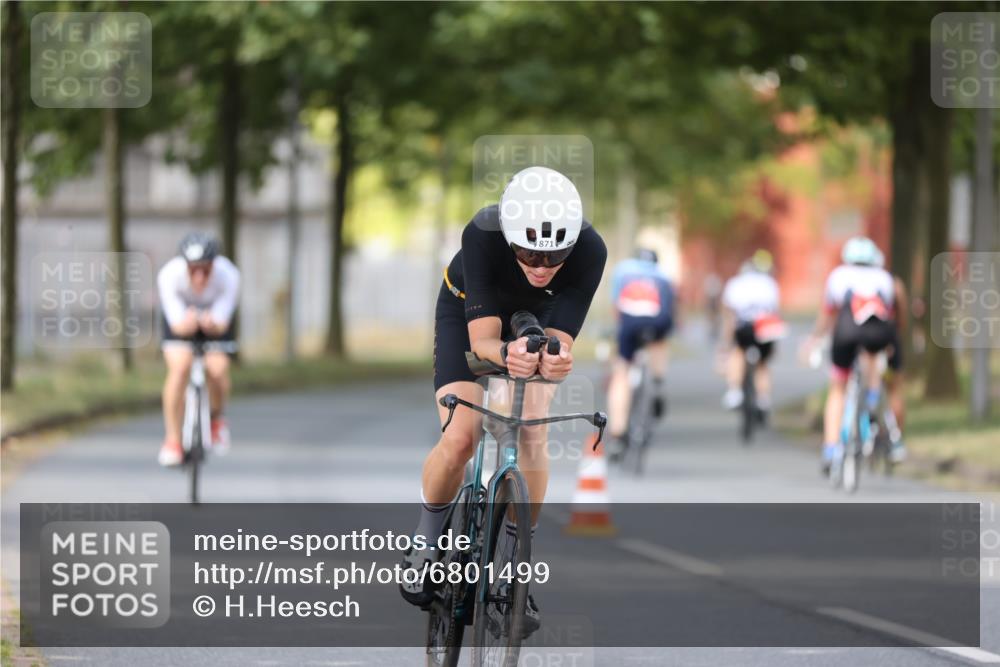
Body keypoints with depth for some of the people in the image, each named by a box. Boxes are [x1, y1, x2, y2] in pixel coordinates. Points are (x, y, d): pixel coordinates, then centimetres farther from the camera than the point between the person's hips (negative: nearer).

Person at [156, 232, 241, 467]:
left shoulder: (228, 276, -34)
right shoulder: (169, 276, -35)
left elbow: (221, 323, -30)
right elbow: (177, 325, -32)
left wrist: (212, 323, -54)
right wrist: (187, 323, -56)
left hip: (215, 316, 1)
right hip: (182, 317, -1)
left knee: (217, 369, -20)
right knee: (180, 366, -24)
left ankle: (216, 417, 14)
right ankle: (172, 440, -11)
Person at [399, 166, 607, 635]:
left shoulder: (589, 251, -36)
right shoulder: (482, 236, -40)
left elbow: (558, 340, -38)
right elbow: (482, 337, -42)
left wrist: (554, 361, -62)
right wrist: (506, 353, -65)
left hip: (536, 319, 1)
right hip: (469, 311, -1)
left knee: (532, 437, -19)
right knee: (460, 441, -17)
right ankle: (424, 549, 10)